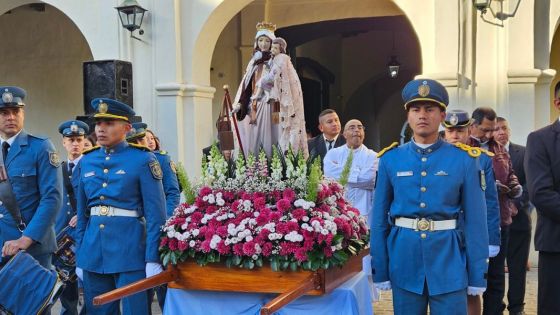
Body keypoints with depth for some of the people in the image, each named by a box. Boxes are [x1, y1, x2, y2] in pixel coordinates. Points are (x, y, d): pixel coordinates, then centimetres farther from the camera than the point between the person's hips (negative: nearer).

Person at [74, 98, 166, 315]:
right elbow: (82, 213, 16)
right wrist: (80, 256, 14)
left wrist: (153, 258, -13)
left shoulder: (142, 160, -5)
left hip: (130, 250, -5)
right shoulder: (86, 162, 10)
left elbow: (155, 213, -8)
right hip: (93, 251, 5)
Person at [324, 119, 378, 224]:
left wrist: (342, 174, -3)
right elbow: (329, 171, -8)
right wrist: (358, 172, -5)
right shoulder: (333, 153, 11)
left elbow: (368, 178, -12)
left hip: (363, 212, -1)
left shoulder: (372, 156, 5)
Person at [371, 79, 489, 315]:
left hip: (449, 262, -1)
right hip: (404, 261, 1)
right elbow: (379, 217, 3)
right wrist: (380, 270, 2)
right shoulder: (390, 159, 1)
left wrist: (477, 275, -3)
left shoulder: (464, 160, -2)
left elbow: (475, 219, -2)